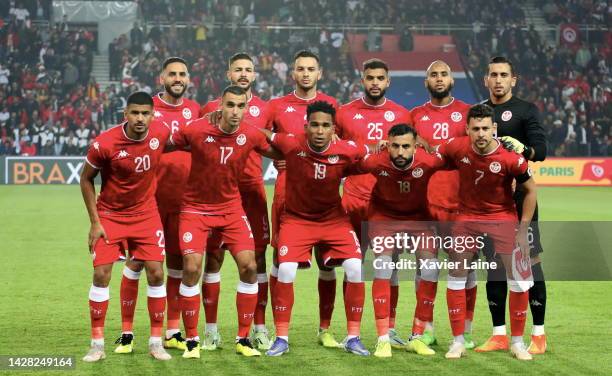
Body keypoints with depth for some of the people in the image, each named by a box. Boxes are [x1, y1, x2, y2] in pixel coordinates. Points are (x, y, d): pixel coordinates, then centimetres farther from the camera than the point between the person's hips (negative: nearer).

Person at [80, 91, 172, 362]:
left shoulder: (161, 133, -14)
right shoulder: (104, 144, -22)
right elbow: (86, 179, -7)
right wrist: (95, 222, -9)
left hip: (146, 214, 2)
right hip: (110, 215, -2)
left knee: (156, 273, -3)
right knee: (101, 274, -7)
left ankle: (156, 342, 8)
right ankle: (97, 344, 4)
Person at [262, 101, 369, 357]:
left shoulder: (346, 151, -18)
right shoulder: (291, 145, -20)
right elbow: (260, 133, -3)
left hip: (334, 218, 1)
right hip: (296, 218, -1)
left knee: (356, 268, -13)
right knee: (285, 271, -17)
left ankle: (353, 338, 2)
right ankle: (281, 339, 0)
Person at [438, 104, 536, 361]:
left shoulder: (511, 158, -22)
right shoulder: (457, 148, -16)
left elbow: (530, 190, -9)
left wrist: (523, 230, -9)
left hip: (503, 217, -2)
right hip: (467, 216, 2)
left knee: (519, 279, -3)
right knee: (456, 278, 2)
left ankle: (517, 342, 13)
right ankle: (458, 341, 14)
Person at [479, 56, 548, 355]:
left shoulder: (526, 110, 0)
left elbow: (541, 149, -11)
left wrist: (524, 149, -32)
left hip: (519, 195, -5)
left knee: (530, 260, -5)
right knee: (494, 263, 7)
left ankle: (538, 335, -1)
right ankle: (499, 335, 13)